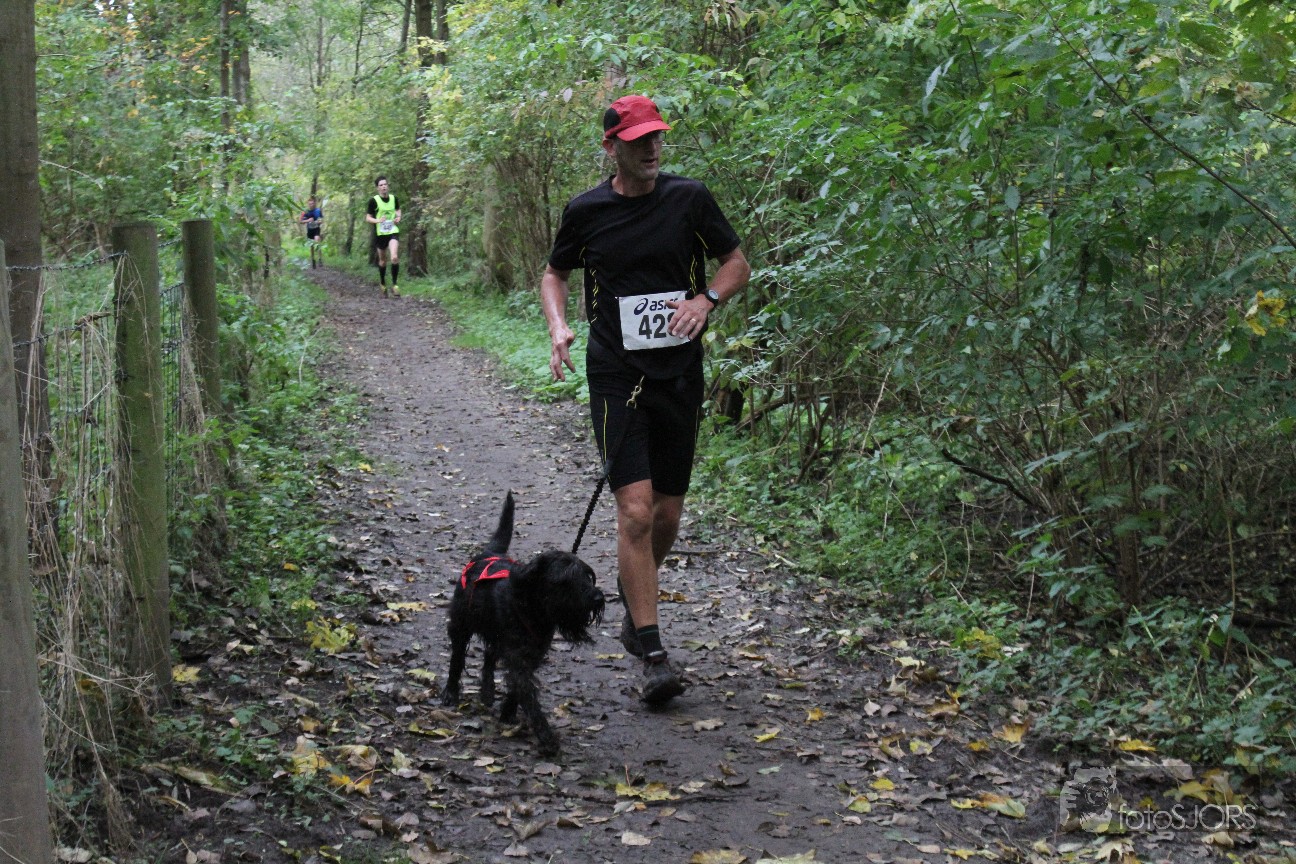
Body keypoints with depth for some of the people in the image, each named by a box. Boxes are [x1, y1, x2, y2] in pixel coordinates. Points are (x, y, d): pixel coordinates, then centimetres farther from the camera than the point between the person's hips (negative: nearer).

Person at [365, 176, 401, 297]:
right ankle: (383, 284, 33)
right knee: (382, 260, 11)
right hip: (380, 233, -1)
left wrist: (398, 217, 1)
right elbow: (368, 218, -3)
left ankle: (395, 285, -9)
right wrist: (377, 220, -22)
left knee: (395, 258, -20)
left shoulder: (394, 198, 2)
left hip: (393, 232, 1)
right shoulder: (374, 200, -8)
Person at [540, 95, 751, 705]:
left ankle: (634, 612, 37)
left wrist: (706, 299, -10)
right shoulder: (586, 211, 1)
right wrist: (558, 327, -3)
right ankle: (654, 658, -9)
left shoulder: (689, 198, 1)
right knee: (636, 511, -14)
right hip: (616, 377, -2)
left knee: (668, 516, 9)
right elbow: (555, 274, 16)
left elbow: (737, 263, 11)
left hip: (680, 376, 2)